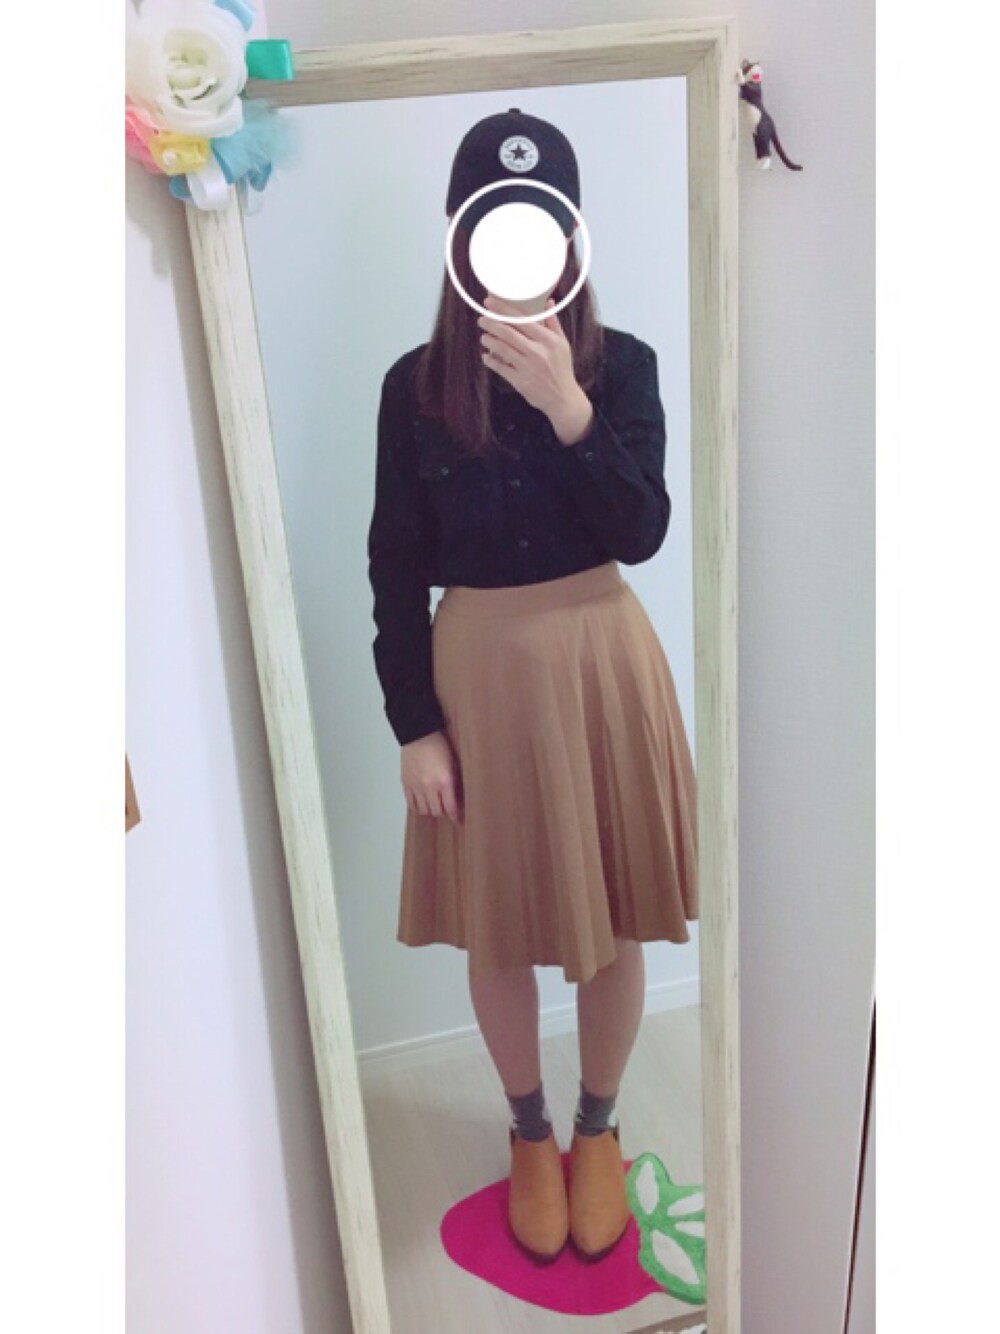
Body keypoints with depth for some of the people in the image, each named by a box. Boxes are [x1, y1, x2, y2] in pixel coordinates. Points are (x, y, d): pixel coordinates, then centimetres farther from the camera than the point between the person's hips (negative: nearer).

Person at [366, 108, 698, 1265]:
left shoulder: (622, 365, -3)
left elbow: (641, 533, -11)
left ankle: (598, 1127, 40)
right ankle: (529, 1132, 40)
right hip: (479, 667, 0)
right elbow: (395, 569, -2)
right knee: (498, 925, 13)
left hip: (601, 656, 0)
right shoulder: (416, 384, -3)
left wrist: (567, 408, -23)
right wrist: (414, 725, -5)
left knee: (611, 920, 13)